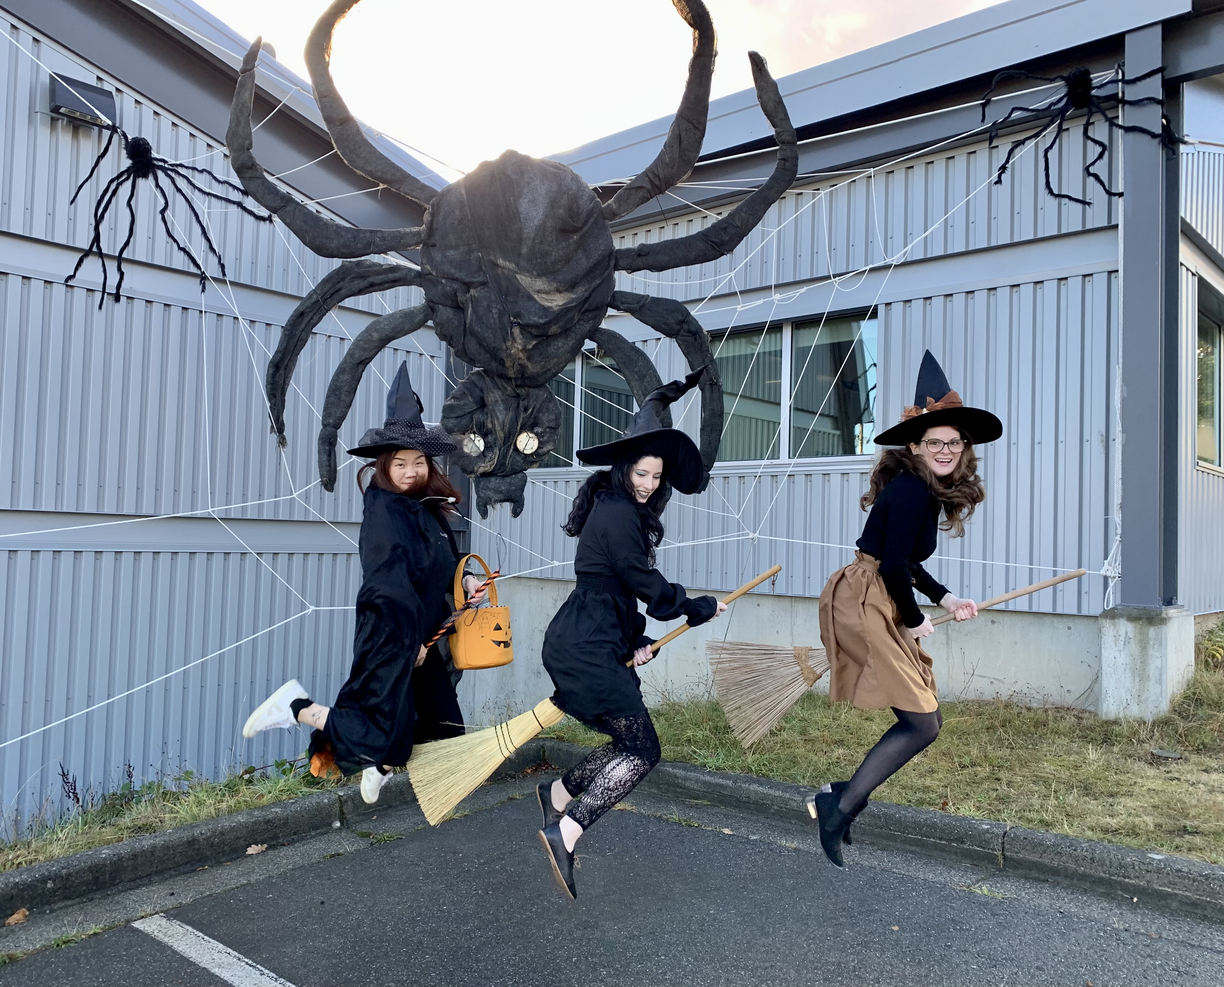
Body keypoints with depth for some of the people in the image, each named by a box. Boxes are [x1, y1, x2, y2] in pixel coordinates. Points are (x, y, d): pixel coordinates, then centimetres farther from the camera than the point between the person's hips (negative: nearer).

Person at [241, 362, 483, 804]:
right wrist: (410, 639, -19)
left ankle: (379, 760, 37)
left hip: (420, 635, 9)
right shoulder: (384, 510, -16)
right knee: (380, 739, -8)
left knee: (443, 728, 14)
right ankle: (299, 707, 9)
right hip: (389, 634, -9)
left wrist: (463, 580, 6)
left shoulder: (430, 509, 10)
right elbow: (391, 582, -21)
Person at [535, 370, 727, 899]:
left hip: (593, 644, 10)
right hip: (586, 651, -10)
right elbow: (648, 585, -11)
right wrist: (702, 608, 3)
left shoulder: (624, 510, 18)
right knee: (642, 750, -9)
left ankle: (558, 793, 25)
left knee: (628, 743, 13)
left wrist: (638, 639, 8)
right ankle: (566, 831, -11)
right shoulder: (617, 515, -14)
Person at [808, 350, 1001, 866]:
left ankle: (841, 796, 21)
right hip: (862, 603, -10)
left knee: (923, 719, 14)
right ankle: (838, 808, -2)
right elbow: (892, 565, -19)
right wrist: (914, 620, -5)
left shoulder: (930, 490, 15)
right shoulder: (911, 490, -16)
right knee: (921, 723, -9)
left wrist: (946, 598, 15)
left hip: (877, 604, 10)